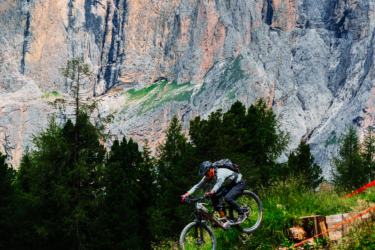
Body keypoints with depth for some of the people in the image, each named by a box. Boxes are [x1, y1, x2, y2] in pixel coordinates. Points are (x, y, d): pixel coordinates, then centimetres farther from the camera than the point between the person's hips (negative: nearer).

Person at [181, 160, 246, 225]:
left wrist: (211, 192, -73)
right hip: (229, 185, 8)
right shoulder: (208, 176, -12)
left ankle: (242, 215, -12)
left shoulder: (220, 173, -35)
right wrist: (186, 194, -22)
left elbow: (219, 184, -55)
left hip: (239, 184, -8)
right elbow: (198, 185, -11)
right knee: (213, 196, -10)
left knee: (228, 198, -32)